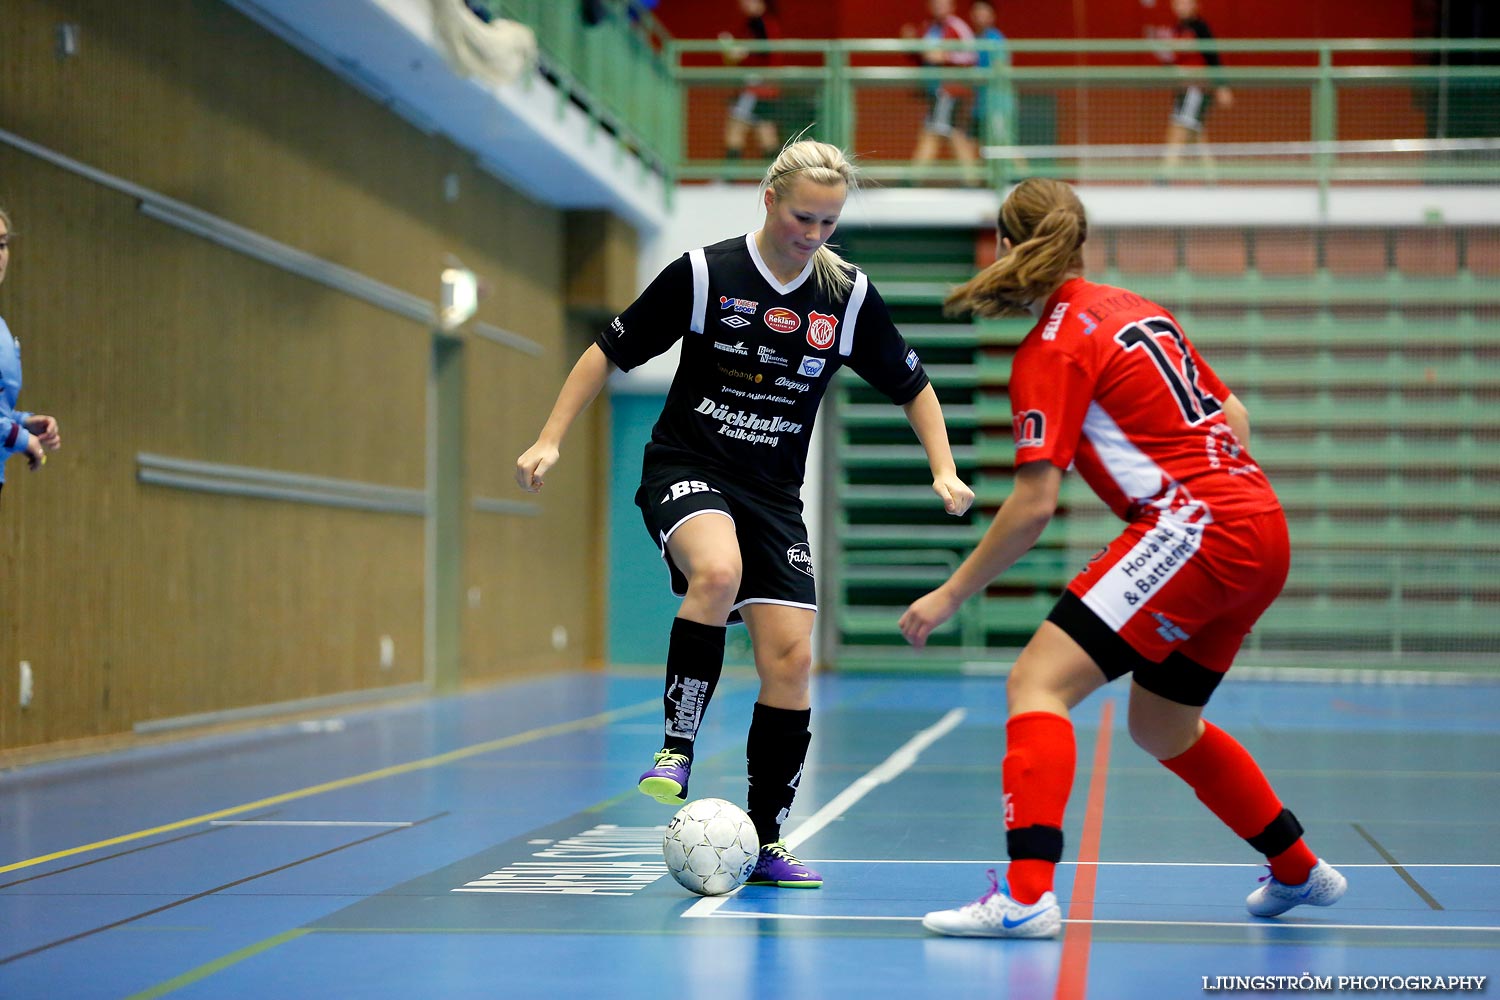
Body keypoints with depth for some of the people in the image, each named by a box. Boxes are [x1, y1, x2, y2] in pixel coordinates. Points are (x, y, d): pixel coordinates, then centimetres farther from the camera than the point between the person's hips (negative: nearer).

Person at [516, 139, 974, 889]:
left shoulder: (849, 297, -1)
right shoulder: (703, 273, -10)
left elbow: (912, 386, 11)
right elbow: (611, 352, -2)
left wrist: (944, 471, -1)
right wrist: (551, 440, -9)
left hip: (774, 492, 4)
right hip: (685, 469, -3)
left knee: (789, 658, -7)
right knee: (717, 570, -37)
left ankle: (767, 844, 7)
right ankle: (677, 748, -22)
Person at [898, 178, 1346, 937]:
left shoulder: (1052, 348, -7)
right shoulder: (1137, 309, 17)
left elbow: (1033, 506, -11)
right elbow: (1234, 416, 21)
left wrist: (950, 595, -4)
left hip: (1194, 527, -9)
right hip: (1261, 532, 9)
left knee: (1037, 682, -14)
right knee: (1161, 727, 25)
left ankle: (1026, 895, -30)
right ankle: (1298, 871, 39)